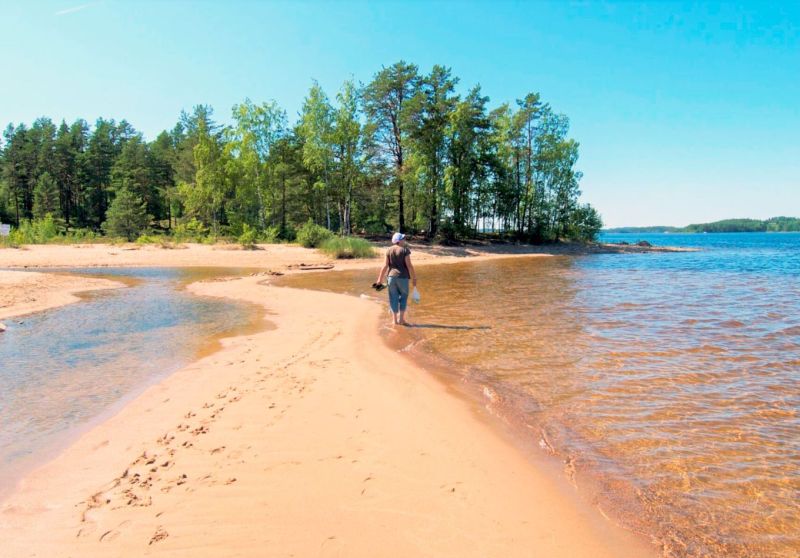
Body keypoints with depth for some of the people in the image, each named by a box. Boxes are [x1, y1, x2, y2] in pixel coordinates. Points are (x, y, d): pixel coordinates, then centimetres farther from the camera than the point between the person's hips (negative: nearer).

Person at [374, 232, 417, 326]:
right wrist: (414, 278, -4)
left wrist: (380, 279, 5)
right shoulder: (405, 250, -7)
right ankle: (401, 318, 5)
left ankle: (395, 319, 12)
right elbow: (409, 265, -11)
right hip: (402, 276, -3)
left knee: (393, 297, 9)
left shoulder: (389, 250, 4)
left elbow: (385, 266, 1)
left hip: (391, 276, 4)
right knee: (403, 296, 10)